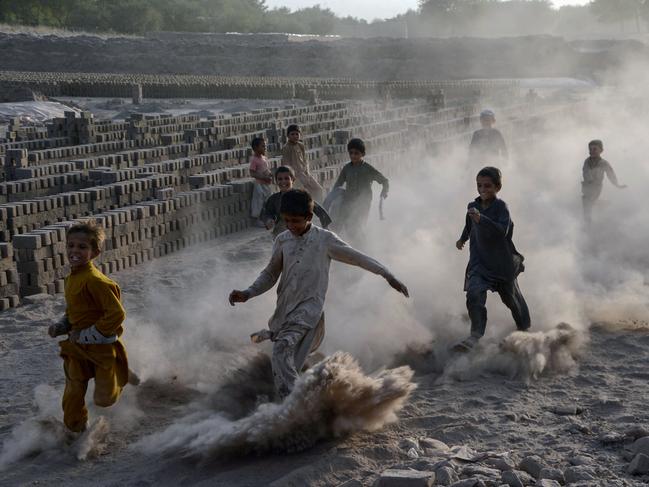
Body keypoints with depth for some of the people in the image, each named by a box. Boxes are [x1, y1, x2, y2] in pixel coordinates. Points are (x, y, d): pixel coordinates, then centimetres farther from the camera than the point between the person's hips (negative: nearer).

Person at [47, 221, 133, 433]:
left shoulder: (95, 280, -24)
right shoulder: (72, 278, 5)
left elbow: (116, 314, -27)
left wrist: (86, 335, -20)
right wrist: (60, 327, 0)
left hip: (103, 348, -7)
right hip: (78, 348, 7)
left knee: (104, 399, 3)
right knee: (73, 395, 7)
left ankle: (122, 378, 32)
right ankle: (75, 431, 28)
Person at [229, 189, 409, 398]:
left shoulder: (325, 239, -2)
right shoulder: (282, 240, 8)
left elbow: (357, 258, 2)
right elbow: (270, 274, 16)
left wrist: (388, 276, -2)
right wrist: (248, 293, 1)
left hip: (310, 305, -6)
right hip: (285, 308, 6)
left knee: (283, 348, -25)